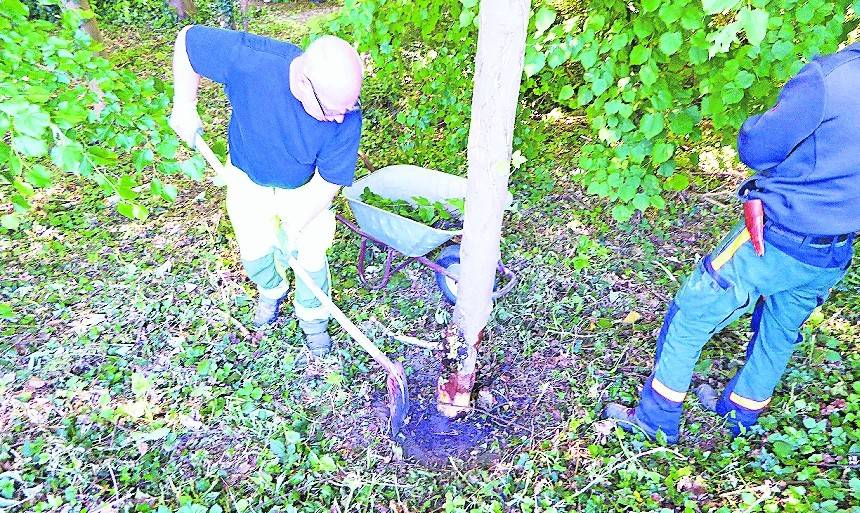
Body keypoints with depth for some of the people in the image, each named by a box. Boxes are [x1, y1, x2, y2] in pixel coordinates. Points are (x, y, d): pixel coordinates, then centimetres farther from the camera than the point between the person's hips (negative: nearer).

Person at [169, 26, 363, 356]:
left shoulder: (346, 117, -34)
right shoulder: (249, 60, -37)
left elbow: (327, 181, -24)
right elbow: (188, 39, -19)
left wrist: (294, 227, -27)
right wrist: (184, 107, -16)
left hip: (305, 191, -1)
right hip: (248, 180, 1)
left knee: (311, 258, 2)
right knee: (254, 253, 15)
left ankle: (313, 319, 33)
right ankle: (271, 290, 50)